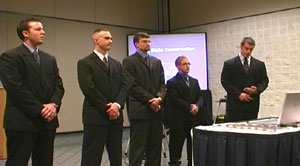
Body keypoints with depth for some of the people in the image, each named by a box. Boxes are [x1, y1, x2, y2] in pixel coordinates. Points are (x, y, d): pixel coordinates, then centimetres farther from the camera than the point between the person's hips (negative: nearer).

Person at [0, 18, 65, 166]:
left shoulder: (50, 59, 17)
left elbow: (58, 85, 11)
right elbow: (15, 87, -13)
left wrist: (54, 104, -9)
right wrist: (40, 109, -14)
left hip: (48, 121, 6)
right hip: (22, 122, -6)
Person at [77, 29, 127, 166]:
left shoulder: (116, 64, 17)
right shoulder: (85, 63, -2)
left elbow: (123, 87, 8)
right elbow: (89, 89, -12)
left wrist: (117, 105, -10)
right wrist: (107, 109, -12)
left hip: (116, 117, 6)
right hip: (95, 118, -6)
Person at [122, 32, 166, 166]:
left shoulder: (156, 62, 18)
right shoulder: (129, 61, -1)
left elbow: (162, 84, 12)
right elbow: (132, 86, -10)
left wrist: (159, 98, -8)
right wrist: (150, 100, -12)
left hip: (156, 110, 6)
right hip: (140, 110, -6)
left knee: (155, 146, 10)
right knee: (137, 147, -2)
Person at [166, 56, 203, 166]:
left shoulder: (194, 81, 18)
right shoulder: (172, 82, -2)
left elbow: (200, 96, 11)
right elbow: (175, 100, -12)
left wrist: (197, 105, -9)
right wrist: (189, 107, -14)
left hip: (194, 118, 6)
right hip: (179, 119, -5)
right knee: (177, 144, 0)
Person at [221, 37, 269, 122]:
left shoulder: (260, 64, 11)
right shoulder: (229, 64, 3)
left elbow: (264, 81, 13)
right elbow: (224, 81, -2)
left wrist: (257, 89, -9)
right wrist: (238, 94, -12)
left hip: (252, 104, 3)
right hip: (235, 105, -2)